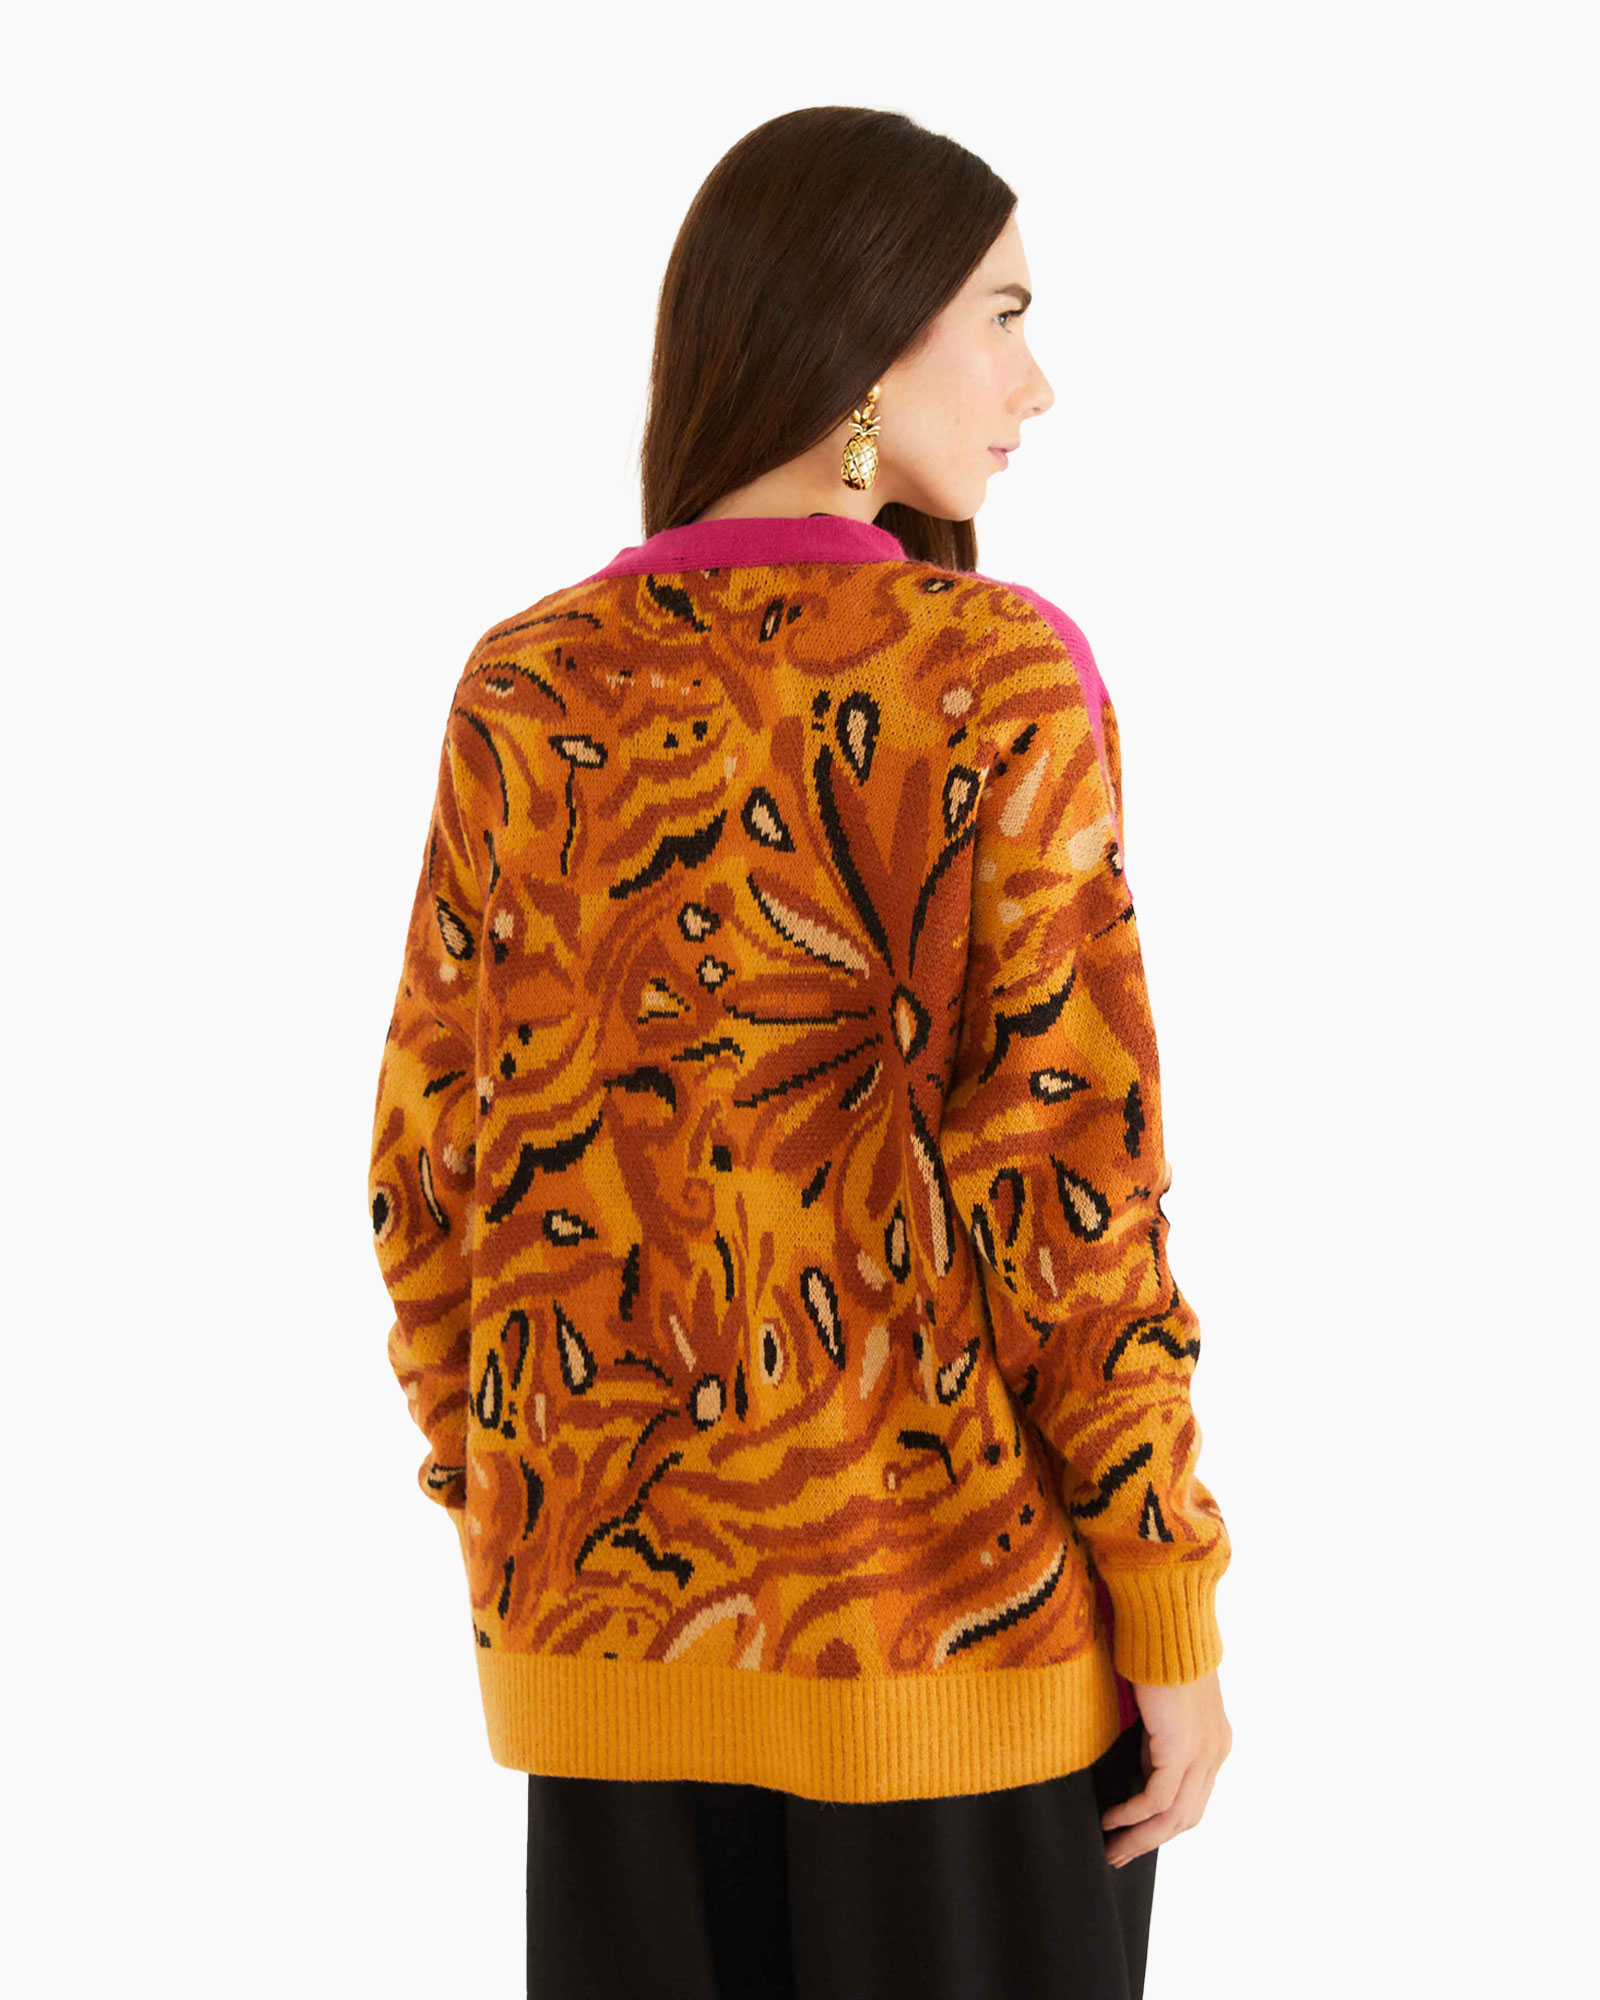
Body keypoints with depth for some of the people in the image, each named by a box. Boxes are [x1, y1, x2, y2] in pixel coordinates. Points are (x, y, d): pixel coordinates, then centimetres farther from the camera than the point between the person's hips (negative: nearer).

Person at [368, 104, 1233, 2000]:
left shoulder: (527, 691, 0)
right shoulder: (997, 675, -13)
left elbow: (437, 1164, 2)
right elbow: (1061, 1167, -16)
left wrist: (511, 1538, 15)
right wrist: (1174, 1621, -7)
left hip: (624, 1618, 4)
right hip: (953, 1613, -4)